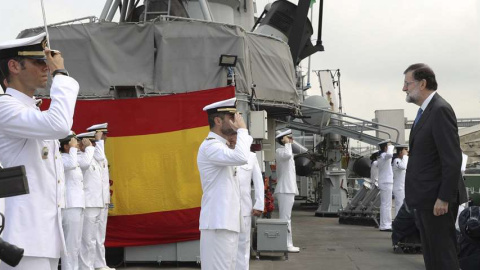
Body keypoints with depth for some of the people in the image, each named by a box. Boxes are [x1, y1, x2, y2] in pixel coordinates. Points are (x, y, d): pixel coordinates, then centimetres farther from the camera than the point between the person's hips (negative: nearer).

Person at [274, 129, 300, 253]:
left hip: (289, 190, 10)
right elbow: (287, 155, -35)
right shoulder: (279, 151, -10)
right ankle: (287, 244, -11)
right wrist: (287, 143, -18)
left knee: (285, 218, 11)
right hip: (285, 190, -10)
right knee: (285, 218, -10)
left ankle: (287, 243, 14)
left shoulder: (285, 151, 23)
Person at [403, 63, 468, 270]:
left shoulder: (441, 110, -16)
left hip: (437, 199, -10)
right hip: (425, 199, 10)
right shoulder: (425, 111, 15)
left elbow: (453, 159, -21)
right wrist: (418, 198, 17)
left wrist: (444, 198, -22)